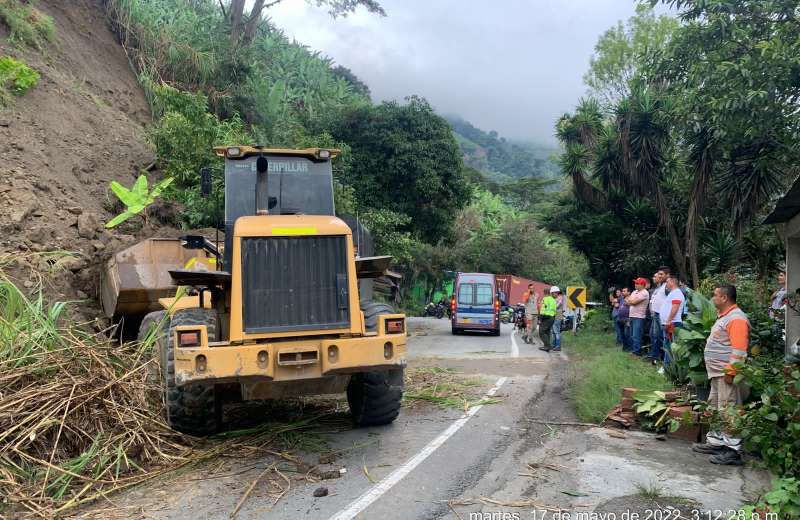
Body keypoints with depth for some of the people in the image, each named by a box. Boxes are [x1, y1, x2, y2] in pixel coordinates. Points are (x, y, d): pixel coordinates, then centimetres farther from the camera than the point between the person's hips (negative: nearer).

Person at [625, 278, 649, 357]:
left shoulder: (644, 293, -11)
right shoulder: (635, 292, 17)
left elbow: (634, 302, -19)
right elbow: (627, 300, 13)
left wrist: (629, 300, 1)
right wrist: (632, 301, -6)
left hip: (639, 317, -9)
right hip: (632, 316, 9)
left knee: (636, 336, -10)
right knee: (632, 336, 14)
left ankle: (636, 352, -7)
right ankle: (633, 350, 21)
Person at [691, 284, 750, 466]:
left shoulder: (736, 319, -17)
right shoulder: (724, 316, 16)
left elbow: (739, 349, -24)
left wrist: (730, 371, -26)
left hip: (727, 374, -11)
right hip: (717, 372, 11)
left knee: (727, 412, -7)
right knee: (715, 409, 18)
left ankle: (733, 450, -2)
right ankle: (715, 442, 29)